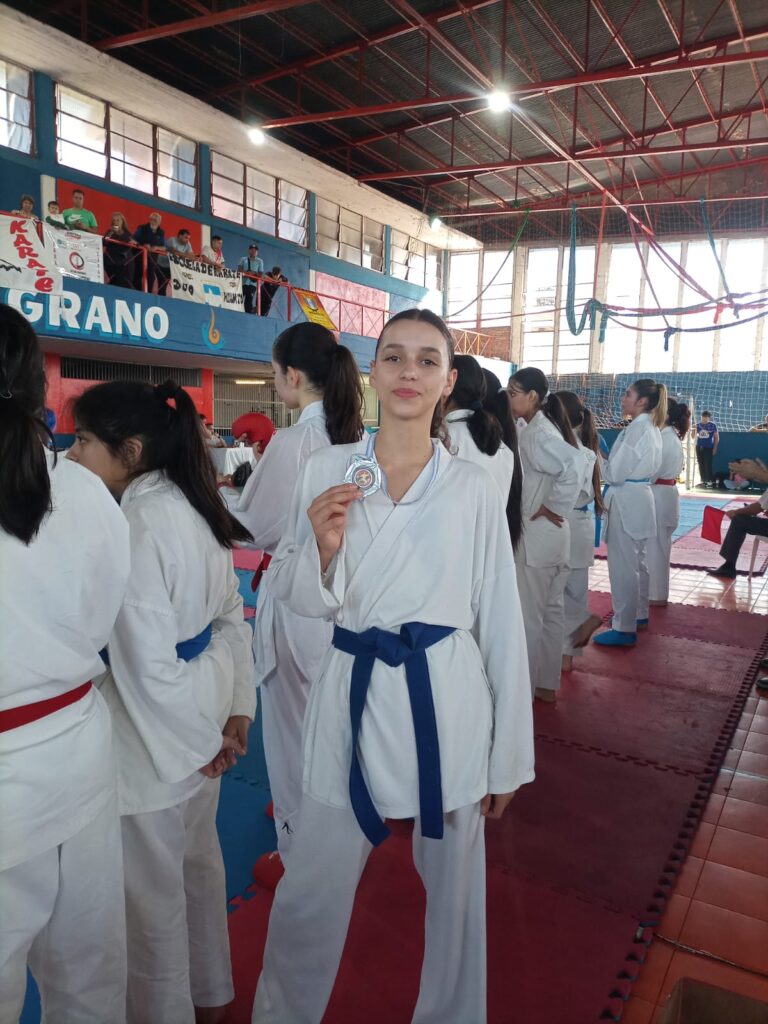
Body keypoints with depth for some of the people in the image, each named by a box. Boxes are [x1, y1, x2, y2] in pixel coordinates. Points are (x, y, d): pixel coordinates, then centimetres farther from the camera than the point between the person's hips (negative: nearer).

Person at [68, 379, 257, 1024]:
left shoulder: (132, 527, -26)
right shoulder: (193, 506, 1)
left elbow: (148, 662, -24)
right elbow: (230, 615, 7)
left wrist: (202, 737, -11)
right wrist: (237, 706, 10)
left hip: (157, 728, -9)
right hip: (200, 706, 9)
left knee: (153, 892, 15)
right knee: (197, 859, 27)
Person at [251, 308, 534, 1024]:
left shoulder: (474, 490, -3)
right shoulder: (326, 470, -2)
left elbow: (500, 623, 1)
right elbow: (294, 596, 4)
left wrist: (508, 758, 5)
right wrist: (323, 548, -19)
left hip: (446, 699, 0)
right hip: (351, 694, 0)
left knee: (454, 882, 17)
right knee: (311, 890, 11)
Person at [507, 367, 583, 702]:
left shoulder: (535, 433, -18)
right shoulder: (544, 428, 10)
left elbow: (575, 464, -31)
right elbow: (572, 464, 15)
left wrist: (552, 508, -21)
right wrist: (555, 508, 6)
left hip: (535, 534, -10)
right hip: (551, 534, 10)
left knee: (527, 617, 2)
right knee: (551, 611, 16)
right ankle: (547, 684, 29)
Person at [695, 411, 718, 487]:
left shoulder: (713, 425, -3)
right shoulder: (698, 425, 7)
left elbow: (717, 438, 0)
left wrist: (715, 448, -4)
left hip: (708, 448, -4)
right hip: (699, 447, 4)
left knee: (708, 464, -9)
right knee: (701, 465, 7)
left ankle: (709, 481, -4)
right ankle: (703, 480, 15)